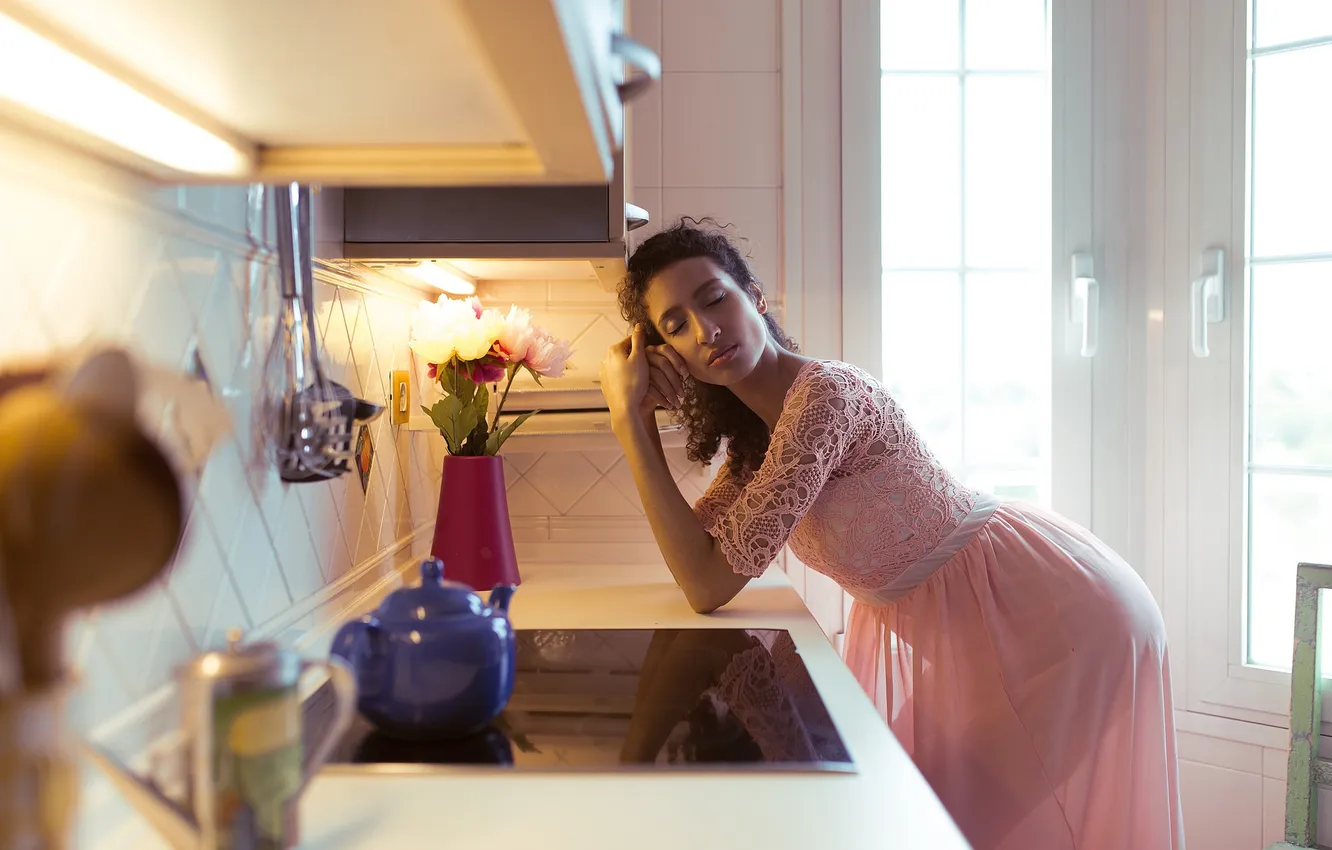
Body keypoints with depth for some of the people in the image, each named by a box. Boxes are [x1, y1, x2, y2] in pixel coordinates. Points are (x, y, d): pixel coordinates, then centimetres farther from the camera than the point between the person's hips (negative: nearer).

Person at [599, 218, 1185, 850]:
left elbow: (710, 586, -28)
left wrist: (629, 422, -26)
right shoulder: (751, 427, 1)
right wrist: (638, 415, -7)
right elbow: (693, 550, -1)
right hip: (976, 635, 8)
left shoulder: (826, 393, -28)